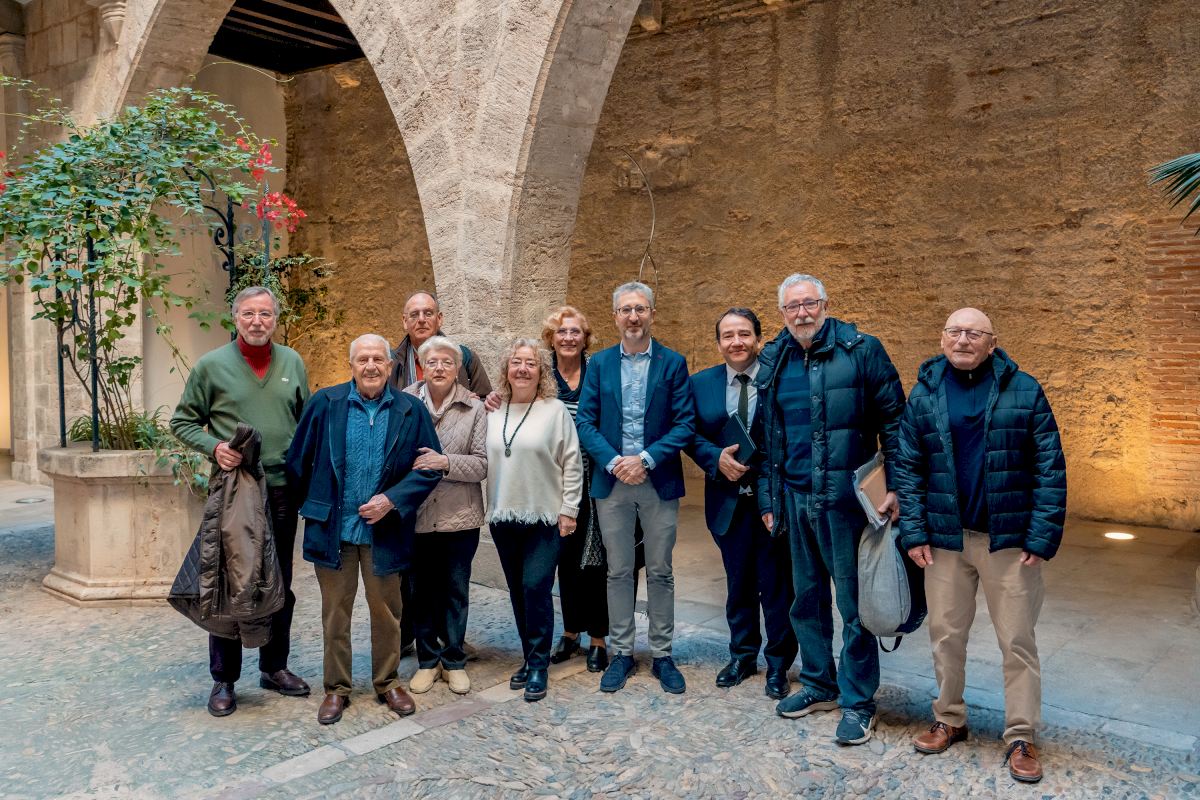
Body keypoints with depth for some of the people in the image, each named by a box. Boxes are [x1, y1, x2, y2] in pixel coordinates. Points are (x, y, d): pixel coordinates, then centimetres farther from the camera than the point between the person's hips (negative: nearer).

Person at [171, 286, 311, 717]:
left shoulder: (293, 363, 6)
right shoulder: (212, 365, -2)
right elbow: (183, 422, 3)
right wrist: (214, 447, -14)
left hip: (283, 491, 3)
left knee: (280, 585, 13)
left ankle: (274, 667, 28)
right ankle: (224, 679, 18)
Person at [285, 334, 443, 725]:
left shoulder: (411, 410, -2)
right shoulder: (325, 403, -3)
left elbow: (430, 468, -2)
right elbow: (299, 460, 2)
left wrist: (392, 500, -12)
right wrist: (311, 507, 2)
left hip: (385, 529, 0)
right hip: (333, 528, 0)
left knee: (387, 612, 12)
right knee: (335, 613, 11)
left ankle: (387, 682, 30)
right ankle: (336, 688, 27)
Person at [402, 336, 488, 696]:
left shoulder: (474, 408, -3)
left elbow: (483, 464, -6)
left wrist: (445, 462, -20)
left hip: (460, 516, 0)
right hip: (416, 514, 0)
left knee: (456, 589, 11)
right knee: (421, 589, 11)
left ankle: (454, 661, 27)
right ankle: (428, 660, 28)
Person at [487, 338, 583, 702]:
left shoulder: (555, 410, -5)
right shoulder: (493, 413, 6)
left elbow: (572, 464, -4)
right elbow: (486, 462, 11)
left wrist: (568, 510, -7)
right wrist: (489, 508, 9)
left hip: (545, 518, -4)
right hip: (504, 518, 4)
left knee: (536, 587, -8)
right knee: (518, 591, 11)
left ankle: (539, 665, 6)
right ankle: (530, 657, 25)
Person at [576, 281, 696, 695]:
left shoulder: (673, 362, 0)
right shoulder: (599, 363, 5)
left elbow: (685, 424, -6)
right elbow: (585, 422, 0)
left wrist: (646, 459, -16)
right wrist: (614, 462, -13)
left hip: (660, 482, -1)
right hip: (611, 483, 1)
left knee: (660, 572, 8)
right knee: (618, 572, 10)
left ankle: (662, 655, 21)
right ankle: (622, 653, 22)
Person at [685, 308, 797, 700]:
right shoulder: (701, 383, 4)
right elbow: (691, 435, 5)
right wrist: (717, 459, -12)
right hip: (728, 501, 3)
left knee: (777, 585, 6)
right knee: (738, 583, 17)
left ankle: (778, 664, 24)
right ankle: (742, 655, 34)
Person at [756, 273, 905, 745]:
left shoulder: (861, 351, -5)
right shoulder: (772, 362, 9)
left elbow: (893, 419, -5)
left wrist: (895, 486, -12)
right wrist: (767, 498, 12)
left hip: (845, 497, -5)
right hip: (795, 498, 5)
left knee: (854, 601, 2)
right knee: (807, 596, 15)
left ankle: (858, 702, 15)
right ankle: (818, 684, 31)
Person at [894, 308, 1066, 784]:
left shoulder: (1023, 391, -3)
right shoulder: (924, 394, 3)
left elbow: (1050, 468, -5)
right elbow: (908, 468, 3)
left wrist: (1042, 538, -10)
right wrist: (914, 533, -3)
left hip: (1009, 540, -2)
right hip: (945, 538, 2)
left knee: (1017, 640, 6)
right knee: (945, 634, 12)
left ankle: (1021, 738, 20)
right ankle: (949, 720, 30)